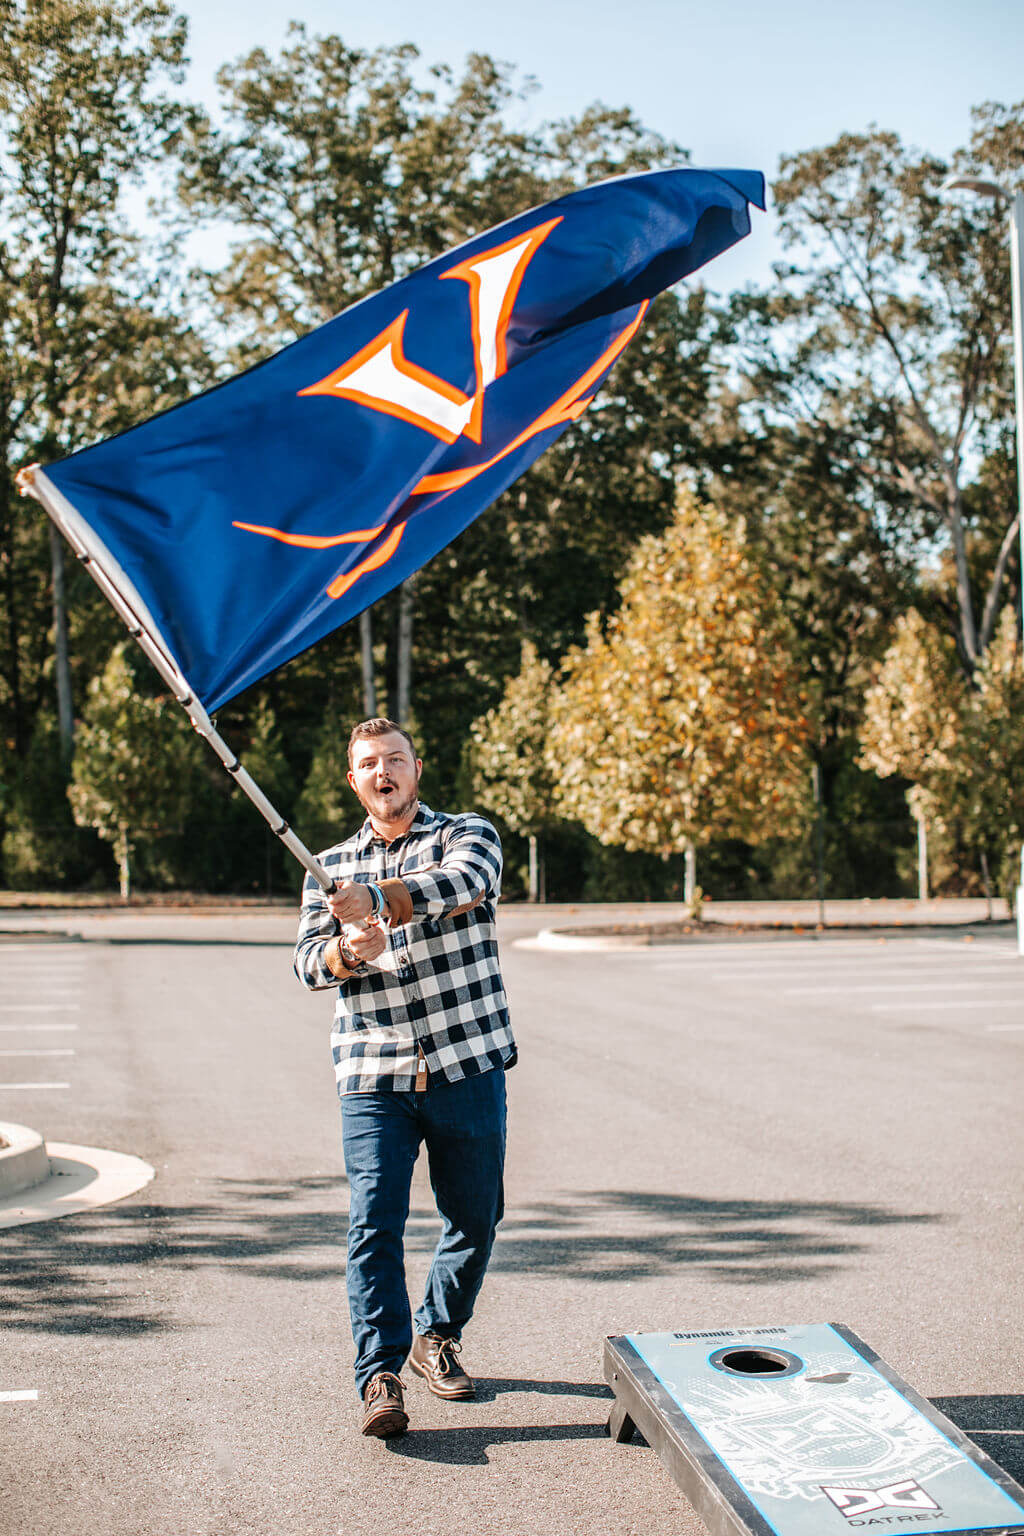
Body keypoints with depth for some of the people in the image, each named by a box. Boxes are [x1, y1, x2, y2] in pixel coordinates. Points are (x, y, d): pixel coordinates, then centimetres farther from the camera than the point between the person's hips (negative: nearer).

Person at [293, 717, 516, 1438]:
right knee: (375, 1223, -9)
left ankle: (436, 1336, 31)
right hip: (373, 1079, 1)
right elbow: (308, 963, 3)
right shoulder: (332, 867, 14)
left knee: (475, 1218, 10)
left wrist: (377, 899, -34)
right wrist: (346, 950, -20)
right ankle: (380, 1376, -4)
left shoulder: (468, 834, 5)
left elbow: (464, 883, -19)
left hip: (468, 1069, -1)